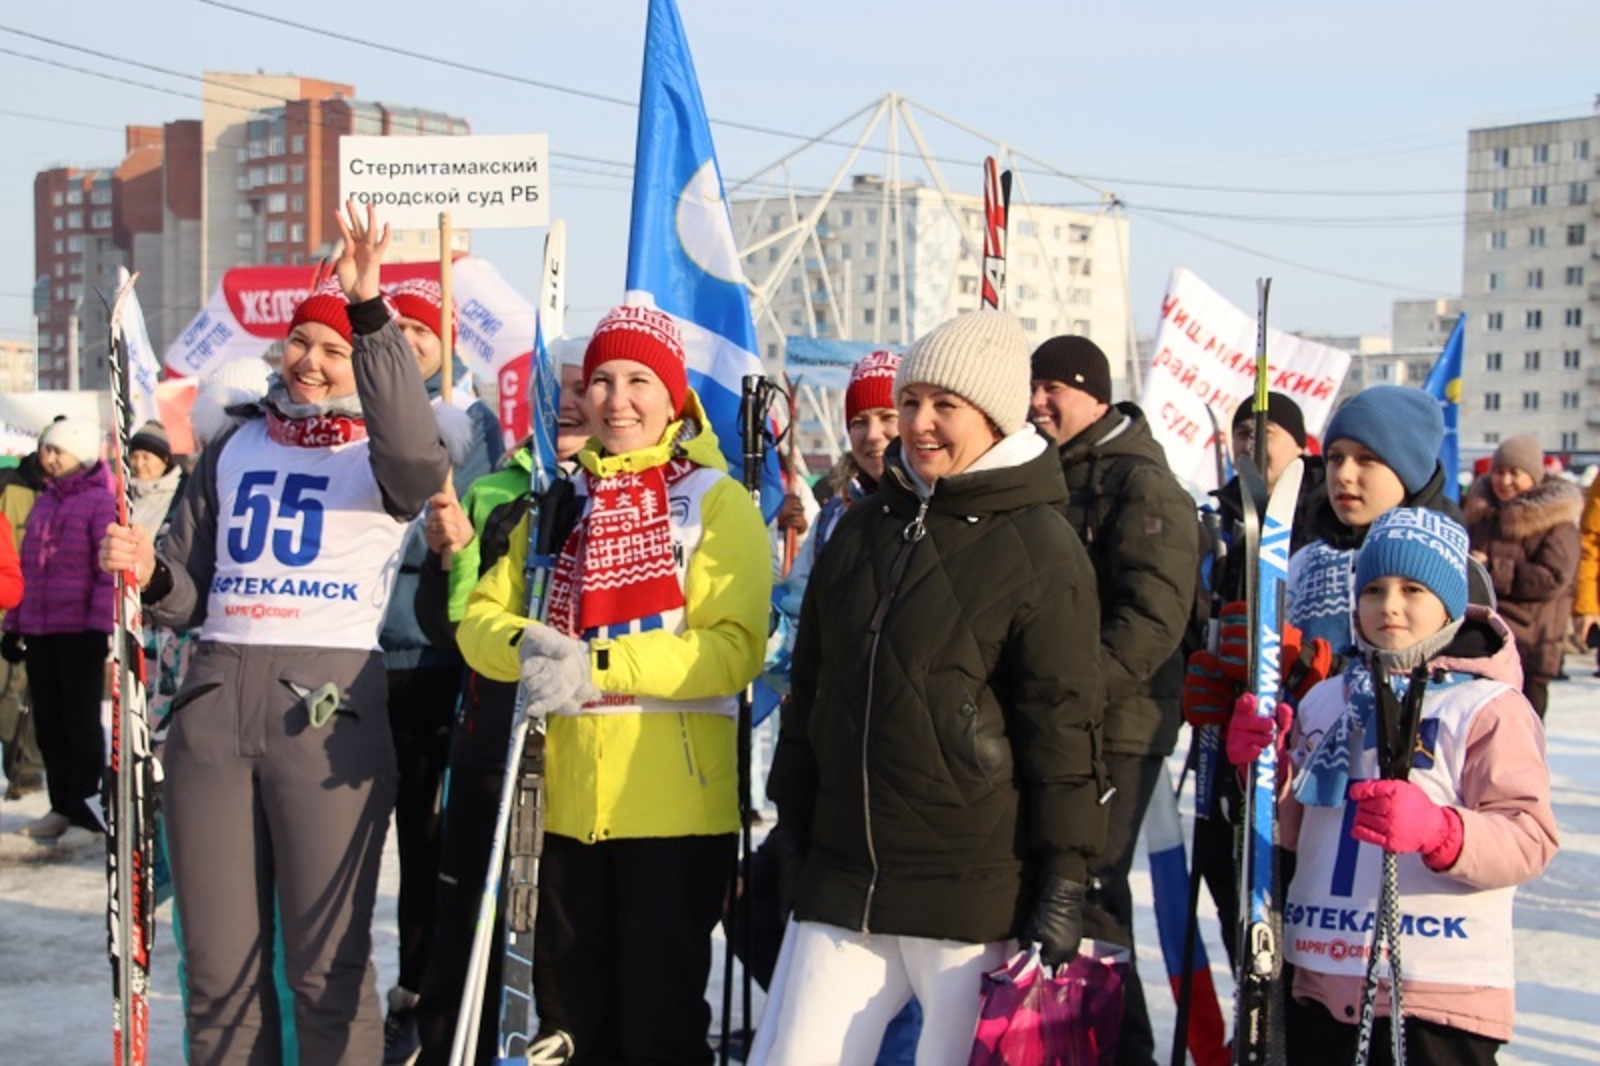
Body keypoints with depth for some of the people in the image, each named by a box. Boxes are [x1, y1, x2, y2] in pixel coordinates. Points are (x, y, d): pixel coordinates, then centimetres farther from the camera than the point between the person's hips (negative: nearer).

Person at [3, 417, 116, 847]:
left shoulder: (101, 502, -8)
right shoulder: (43, 502, 15)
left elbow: (110, 570, -13)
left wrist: (100, 625, -17)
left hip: (80, 632, -7)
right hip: (38, 632, 7)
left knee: (81, 722, 0)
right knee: (48, 723, 11)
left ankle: (89, 812, 7)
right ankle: (63, 808, 21)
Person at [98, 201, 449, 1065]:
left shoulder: (381, 457, 3)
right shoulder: (233, 451, 17)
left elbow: (418, 452, -24)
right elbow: (192, 597, 18)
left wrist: (370, 310, -30)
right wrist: (149, 573, -6)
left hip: (328, 705, -4)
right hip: (212, 702, 4)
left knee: (328, 962, -1)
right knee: (218, 961, 8)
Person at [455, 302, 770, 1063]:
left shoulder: (716, 500, -2)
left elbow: (734, 648, -14)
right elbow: (481, 617, 8)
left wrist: (596, 665, -24)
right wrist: (525, 646, -15)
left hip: (677, 804, -5)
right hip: (567, 802, 5)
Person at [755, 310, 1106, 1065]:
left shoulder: (1040, 550, -5)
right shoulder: (859, 533, 11)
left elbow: (1063, 724, -6)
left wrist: (1063, 882, -8)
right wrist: (792, 831, 17)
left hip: (975, 898, -5)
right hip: (841, 885, 5)